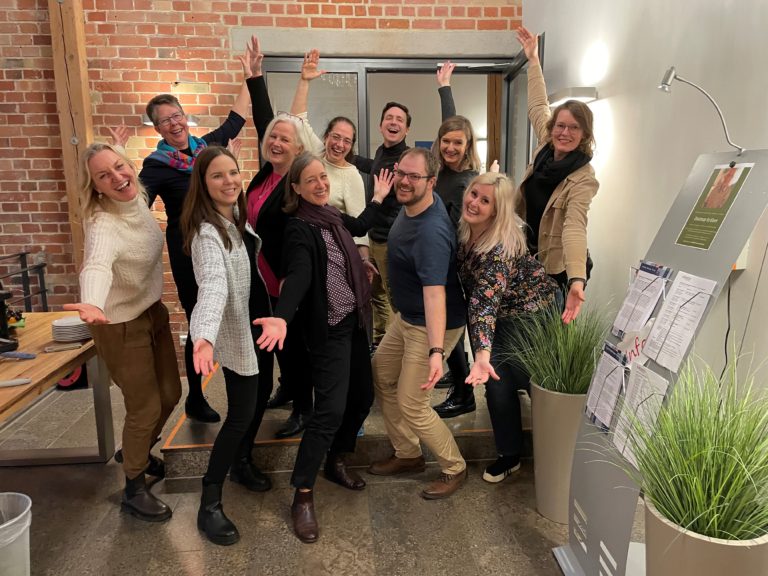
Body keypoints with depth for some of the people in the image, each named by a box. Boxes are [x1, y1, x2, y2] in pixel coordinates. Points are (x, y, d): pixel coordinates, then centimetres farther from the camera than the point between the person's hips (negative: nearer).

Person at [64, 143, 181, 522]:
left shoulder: (139, 200, -7)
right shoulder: (103, 224, -31)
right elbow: (97, 265, -55)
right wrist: (93, 304, -72)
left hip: (154, 312, 8)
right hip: (122, 326, -8)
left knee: (170, 394, 18)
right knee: (146, 408, 3)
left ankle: (139, 452, 46)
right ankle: (134, 490, 26)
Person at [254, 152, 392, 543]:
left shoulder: (332, 216, 6)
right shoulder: (300, 228, -17)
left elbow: (358, 227, 29)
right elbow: (298, 276, -32)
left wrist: (379, 197, 35)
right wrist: (281, 318, -49)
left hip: (354, 321, 8)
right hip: (328, 329, -8)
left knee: (363, 396, 13)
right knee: (331, 409, -11)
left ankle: (336, 462, 34)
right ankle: (303, 495, 2)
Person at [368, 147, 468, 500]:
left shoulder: (430, 232, -32)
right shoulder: (413, 204, -4)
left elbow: (435, 292, -41)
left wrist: (435, 351, -49)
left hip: (431, 325, -10)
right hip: (405, 317, 10)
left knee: (411, 405, -3)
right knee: (382, 377, 17)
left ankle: (454, 469, 21)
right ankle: (408, 454, 33)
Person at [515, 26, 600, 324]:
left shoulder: (583, 179, -24)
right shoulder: (547, 146, -5)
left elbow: (575, 227, -38)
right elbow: (538, 106, 10)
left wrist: (577, 281, -53)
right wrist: (533, 58, 17)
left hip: (558, 268, -7)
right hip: (528, 260, 7)